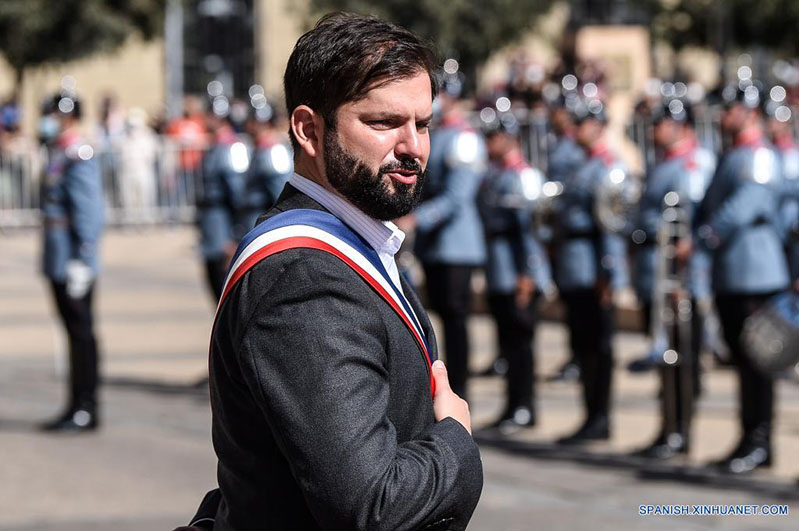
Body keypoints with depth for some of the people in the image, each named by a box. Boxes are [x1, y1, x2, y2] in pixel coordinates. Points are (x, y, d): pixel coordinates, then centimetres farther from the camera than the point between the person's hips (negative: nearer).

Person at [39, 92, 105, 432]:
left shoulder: (79, 158, -15)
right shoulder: (58, 154, 14)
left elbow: (88, 213, -19)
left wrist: (81, 262, -21)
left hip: (73, 264, -10)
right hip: (58, 263, 10)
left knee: (81, 333, -4)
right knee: (75, 333, 12)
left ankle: (86, 411, 0)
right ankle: (78, 407, 18)